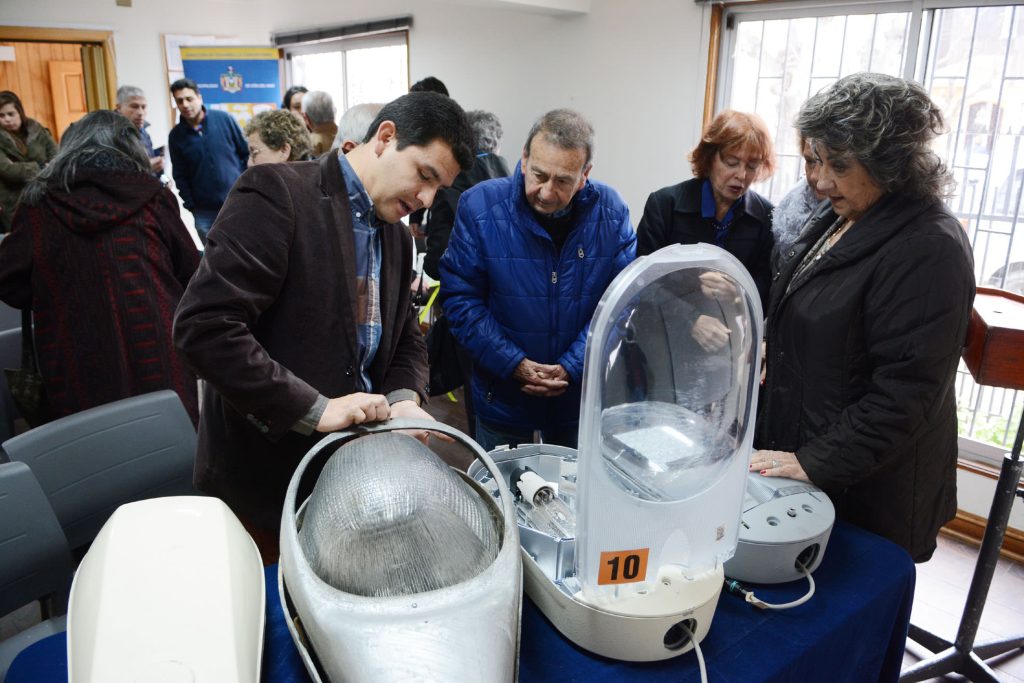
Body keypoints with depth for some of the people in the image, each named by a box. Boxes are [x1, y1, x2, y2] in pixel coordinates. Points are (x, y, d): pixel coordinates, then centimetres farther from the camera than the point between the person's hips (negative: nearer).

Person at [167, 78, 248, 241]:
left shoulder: (224, 119, -4)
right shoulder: (176, 136, 1)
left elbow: (246, 153, 2)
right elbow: (180, 176, 5)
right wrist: (191, 205, 0)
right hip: (204, 210, 1)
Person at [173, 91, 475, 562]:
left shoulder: (396, 239, 9)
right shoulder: (277, 193, -15)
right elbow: (203, 325, -24)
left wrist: (403, 399, -6)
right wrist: (315, 409, -25)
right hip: (263, 480, -6)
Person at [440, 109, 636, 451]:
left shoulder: (611, 212, -10)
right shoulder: (480, 207, -15)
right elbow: (460, 297, -12)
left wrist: (572, 367, -16)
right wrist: (514, 364, -18)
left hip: (581, 394, 2)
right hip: (502, 395, -1)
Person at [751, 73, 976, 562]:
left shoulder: (929, 250, -20)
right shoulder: (842, 220, 8)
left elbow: (904, 393, -23)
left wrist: (815, 463, -23)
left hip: (866, 489, -8)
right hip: (792, 448, 8)